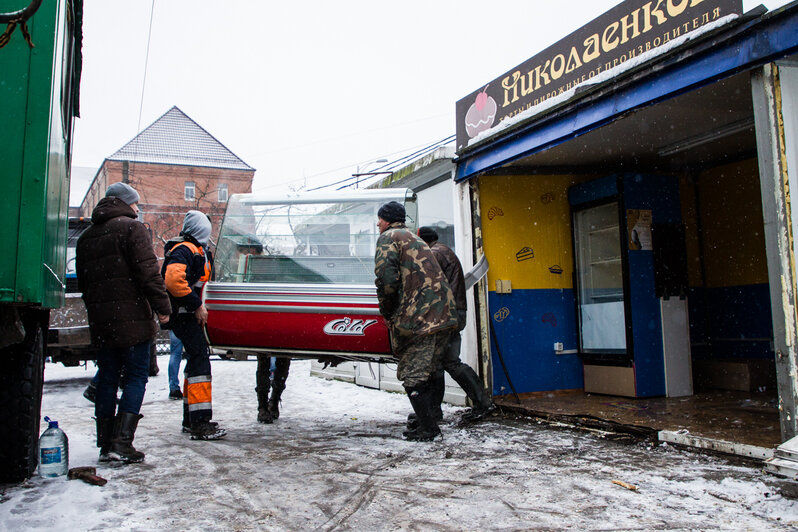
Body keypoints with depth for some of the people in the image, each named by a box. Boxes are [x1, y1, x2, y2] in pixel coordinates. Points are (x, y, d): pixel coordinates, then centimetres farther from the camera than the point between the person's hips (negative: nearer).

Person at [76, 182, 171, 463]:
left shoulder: (87, 236, 19)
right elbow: (148, 272, -15)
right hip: (131, 317, -7)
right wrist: (162, 306, -11)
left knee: (107, 378, 12)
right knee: (136, 377, -2)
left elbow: (82, 281, 22)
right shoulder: (132, 228, -6)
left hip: (100, 320, 7)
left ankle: (105, 443, 14)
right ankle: (122, 441, -10)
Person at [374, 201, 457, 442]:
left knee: (412, 375, -2)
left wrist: (386, 313, 1)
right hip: (444, 313, 9)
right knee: (426, 372, 16)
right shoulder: (415, 238, 29)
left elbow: (386, 278, -13)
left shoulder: (388, 237, 1)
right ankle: (428, 422, 20)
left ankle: (428, 427, 1)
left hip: (419, 316, -9)